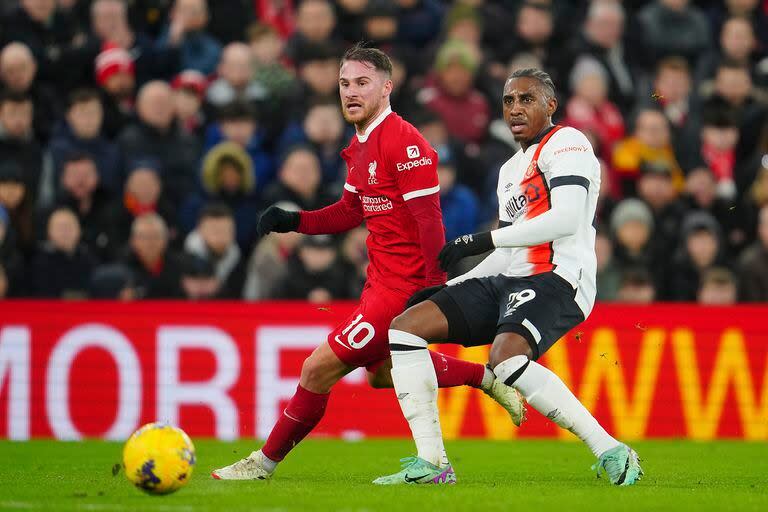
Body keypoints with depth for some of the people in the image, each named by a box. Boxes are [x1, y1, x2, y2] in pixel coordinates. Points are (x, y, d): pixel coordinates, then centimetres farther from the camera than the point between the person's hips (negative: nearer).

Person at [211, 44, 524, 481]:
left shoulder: (403, 142, -19)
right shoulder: (361, 146, 11)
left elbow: (428, 220, -22)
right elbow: (351, 212, 20)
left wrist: (435, 289, -26)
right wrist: (293, 221, 7)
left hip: (403, 287, -11)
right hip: (382, 277, 11)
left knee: (319, 368, -7)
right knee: (382, 371, 26)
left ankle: (266, 461, 6)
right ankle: (487, 378, 35)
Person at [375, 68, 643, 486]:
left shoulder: (566, 144, -2)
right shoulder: (511, 170, 26)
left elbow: (566, 219, -18)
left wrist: (481, 241, -16)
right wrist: (445, 289, 17)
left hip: (556, 279, -10)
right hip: (507, 279, 10)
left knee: (505, 359, -36)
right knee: (404, 328, -1)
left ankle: (610, 452, -28)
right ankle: (431, 463, -5)